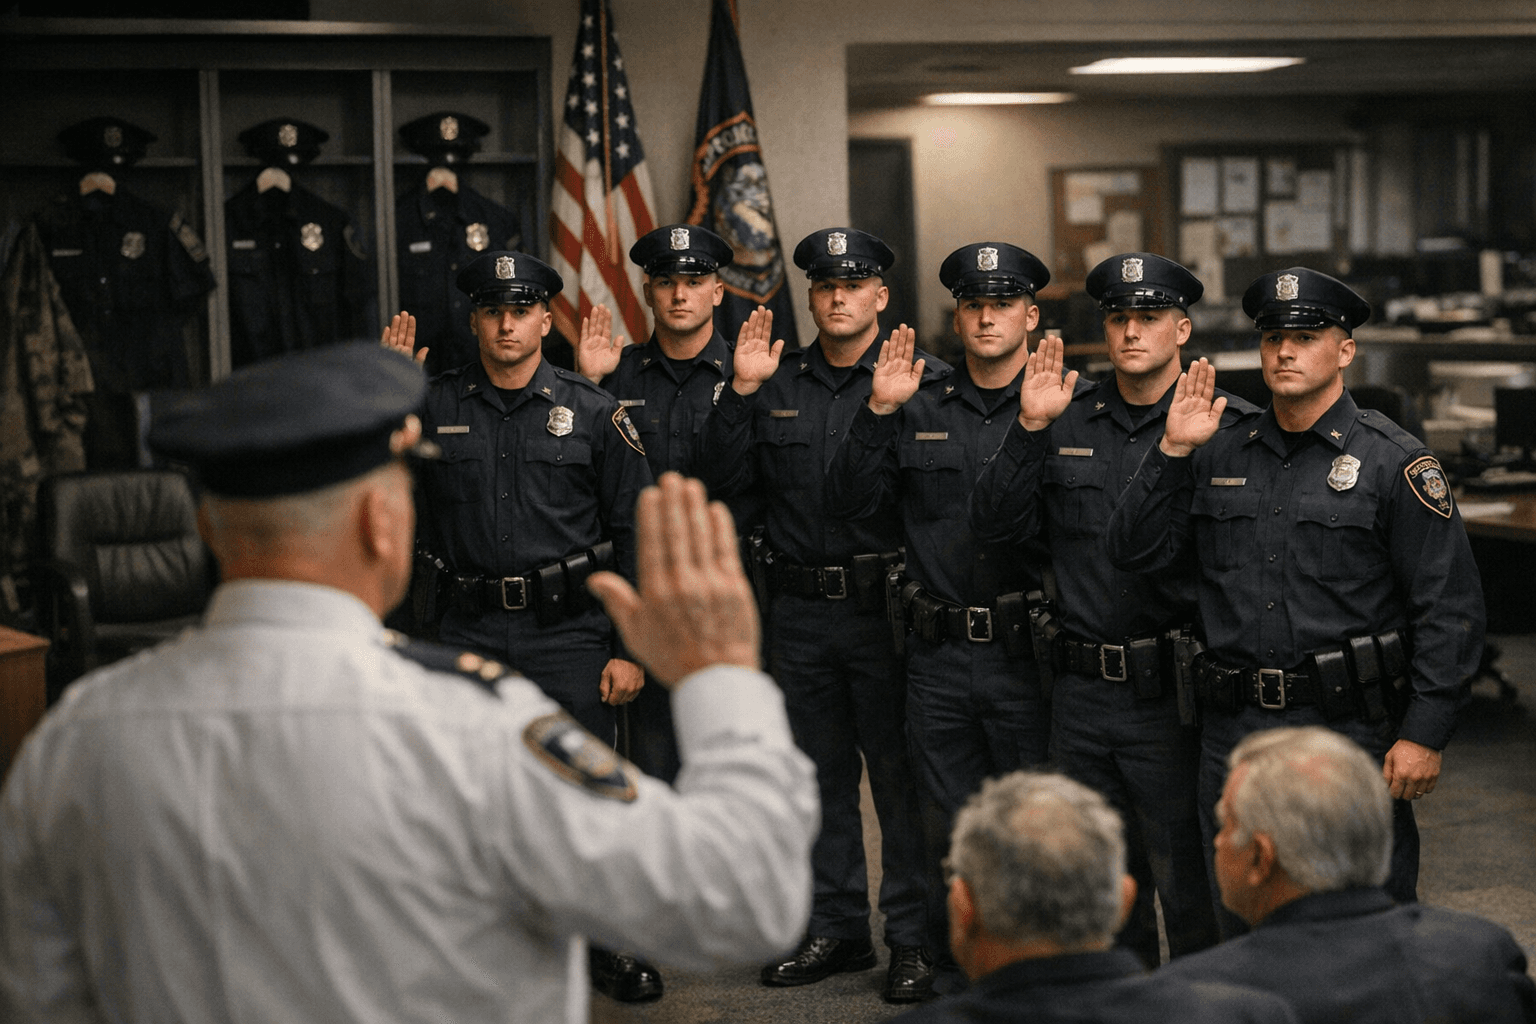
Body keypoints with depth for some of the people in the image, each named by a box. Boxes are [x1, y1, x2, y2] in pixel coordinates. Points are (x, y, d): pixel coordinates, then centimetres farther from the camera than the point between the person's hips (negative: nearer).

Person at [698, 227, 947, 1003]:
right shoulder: (777, 385, 10)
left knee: (900, 773, 0)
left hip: (885, 609, -4)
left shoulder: (924, 380, -2)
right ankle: (836, 929, 26)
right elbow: (723, 482, 3)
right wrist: (741, 394, -6)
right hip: (799, 612, 5)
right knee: (821, 773, 14)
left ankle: (913, 938, 11)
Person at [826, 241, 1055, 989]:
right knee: (948, 827, 11)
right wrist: (878, 413, -7)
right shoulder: (920, 412, 11)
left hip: (1028, 650, -3)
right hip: (938, 654, 3)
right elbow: (847, 502, 4)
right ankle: (953, 968, 24)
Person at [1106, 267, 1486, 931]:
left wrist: (1425, 734, -12)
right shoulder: (1220, 457, 10)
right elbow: (1135, 551, 7)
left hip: (1350, 729, -4)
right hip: (1234, 734, 4)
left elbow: (1450, 611, -6)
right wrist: (1173, 450, -3)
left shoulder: (1396, 464, -4)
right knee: (1243, 931, 13)